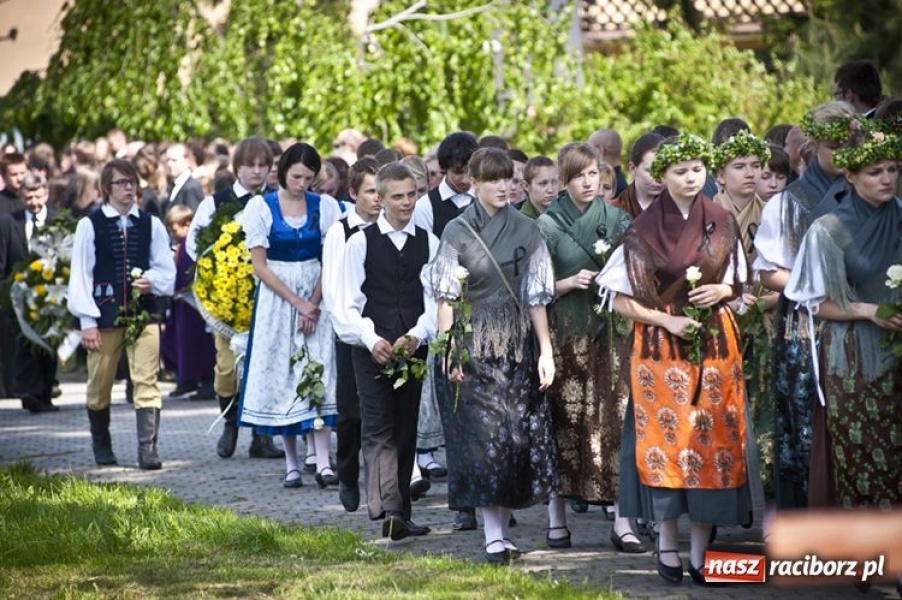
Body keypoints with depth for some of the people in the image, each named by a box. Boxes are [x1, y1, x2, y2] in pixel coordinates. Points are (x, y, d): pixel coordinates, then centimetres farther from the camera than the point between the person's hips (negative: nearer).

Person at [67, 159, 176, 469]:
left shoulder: (150, 224, 7)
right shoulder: (90, 225, 0)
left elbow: (166, 269, 12)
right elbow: (80, 275, -1)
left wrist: (152, 281, -11)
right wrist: (87, 320, -6)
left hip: (143, 312, 1)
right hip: (104, 314, -1)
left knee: (146, 381, -10)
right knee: (99, 385, 8)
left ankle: (148, 449, -14)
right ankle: (102, 448, 25)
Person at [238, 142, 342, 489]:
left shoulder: (324, 208, 3)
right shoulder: (261, 207, -3)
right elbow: (260, 266, -5)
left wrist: (314, 304, -9)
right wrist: (298, 302, -10)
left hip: (316, 299, 1)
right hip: (276, 299, -1)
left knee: (320, 372, -6)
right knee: (281, 375, 0)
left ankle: (323, 463, -9)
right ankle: (291, 464, 5)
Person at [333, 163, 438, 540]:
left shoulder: (429, 243, 8)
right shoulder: (361, 242, 1)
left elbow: (436, 300, 3)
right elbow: (348, 304, -2)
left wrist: (416, 336, -14)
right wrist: (371, 340, -17)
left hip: (414, 349, 3)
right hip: (372, 350, -3)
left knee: (406, 431, 8)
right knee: (378, 430, -11)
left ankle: (401, 513, 14)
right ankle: (387, 510, -23)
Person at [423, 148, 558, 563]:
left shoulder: (527, 231, 5)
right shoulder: (457, 232, 1)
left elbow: (536, 296, 6)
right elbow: (446, 298, -1)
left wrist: (545, 350, 0)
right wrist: (449, 351, -9)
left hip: (517, 345, 2)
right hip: (474, 345, -2)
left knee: (517, 434, -1)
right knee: (483, 437, -6)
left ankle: (502, 528, 8)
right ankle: (495, 539, -5)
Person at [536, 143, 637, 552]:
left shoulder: (617, 219, 9)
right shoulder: (548, 225, 1)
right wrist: (571, 283, -14)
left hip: (610, 332, 2)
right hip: (565, 337, -2)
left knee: (615, 422, -5)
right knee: (564, 423, -1)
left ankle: (622, 521, -5)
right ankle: (556, 518, 9)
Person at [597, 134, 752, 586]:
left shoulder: (722, 223, 5)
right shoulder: (644, 230, -3)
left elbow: (737, 283, 14)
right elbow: (619, 299, -3)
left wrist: (720, 291, -8)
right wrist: (667, 320, -14)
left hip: (715, 345, 2)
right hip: (661, 345, -2)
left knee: (710, 440, -1)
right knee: (665, 441, -4)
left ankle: (700, 548, 4)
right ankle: (667, 547, 5)